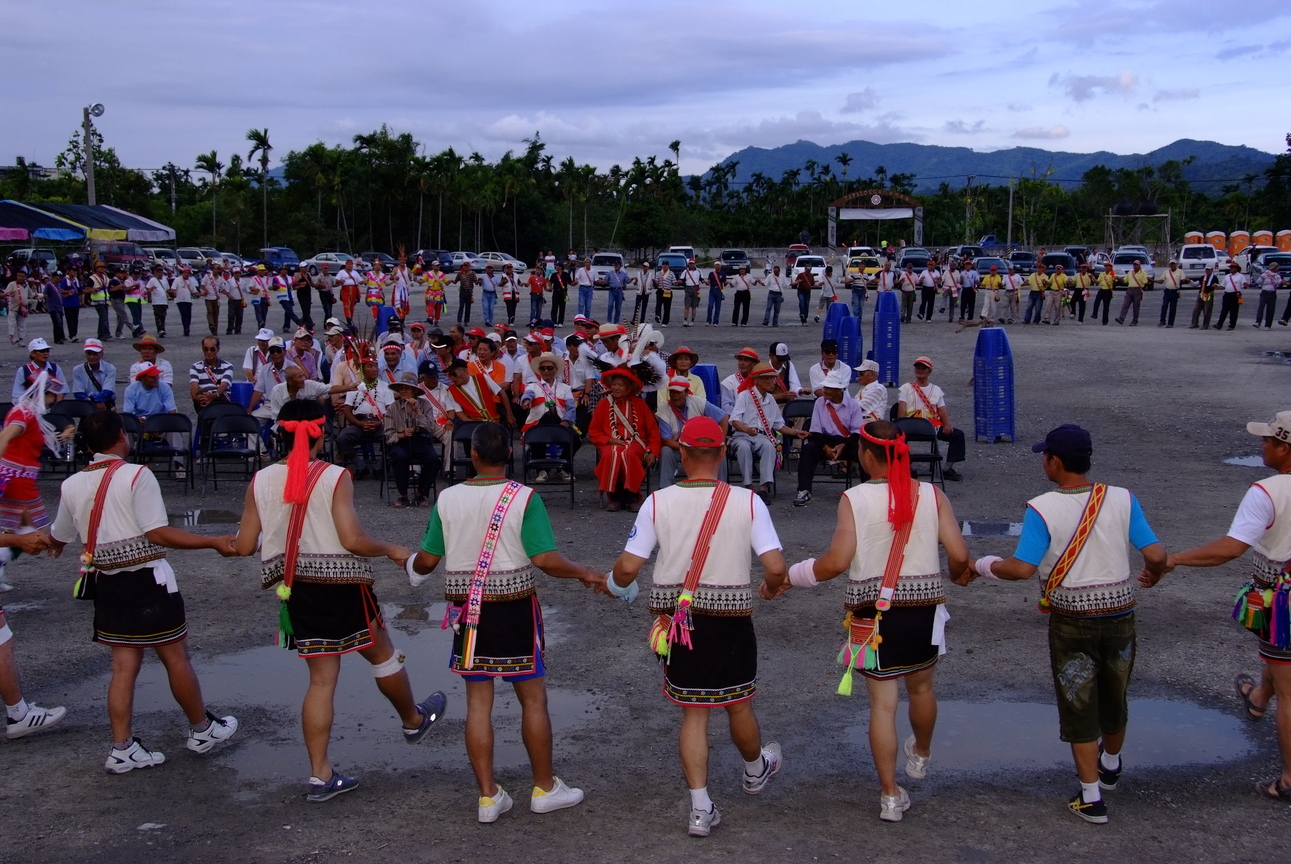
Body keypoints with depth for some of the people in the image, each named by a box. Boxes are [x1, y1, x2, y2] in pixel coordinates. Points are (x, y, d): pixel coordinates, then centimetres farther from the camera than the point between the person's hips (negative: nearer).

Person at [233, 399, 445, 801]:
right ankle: (413, 720, 43)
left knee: (322, 678, 13)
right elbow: (353, 539, -20)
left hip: (297, 589, 4)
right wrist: (392, 550, -3)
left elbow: (244, 546, 0)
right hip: (341, 587, -4)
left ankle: (320, 774, 13)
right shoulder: (335, 477, -15)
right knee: (383, 654, 20)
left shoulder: (261, 482, -3)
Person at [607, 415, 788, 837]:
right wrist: (771, 587, 8)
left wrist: (616, 585, 13)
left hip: (678, 621, 1)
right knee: (738, 705, 20)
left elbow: (627, 567, -10)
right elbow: (775, 566, -15)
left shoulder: (658, 502, -9)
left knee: (693, 713, 11)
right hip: (730, 620, 0)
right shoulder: (747, 502, -11)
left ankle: (700, 809, 11)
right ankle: (756, 770, 46)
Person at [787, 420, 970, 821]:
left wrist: (793, 575, -2)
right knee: (921, 687, 26)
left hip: (874, 611, -2)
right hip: (924, 608, 3)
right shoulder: (932, 495, -4)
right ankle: (921, 755, 51)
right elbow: (959, 555, -7)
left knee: (882, 702, 7)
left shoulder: (855, 499, -11)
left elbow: (836, 562, -18)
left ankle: (891, 795, 11)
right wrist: (959, 574, 16)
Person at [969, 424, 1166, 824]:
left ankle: (1091, 799, 14)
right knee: (1114, 697, 23)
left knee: (1079, 705, 9)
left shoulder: (1042, 509, -16)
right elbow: (1156, 555, -7)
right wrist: (1154, 574, 16)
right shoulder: (1122, 499, -6)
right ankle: (1111, 767, 48)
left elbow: (1022, 569, -20)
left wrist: (984, 565, -1)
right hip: (1119, 614, 4)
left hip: (1071, 622, -4)